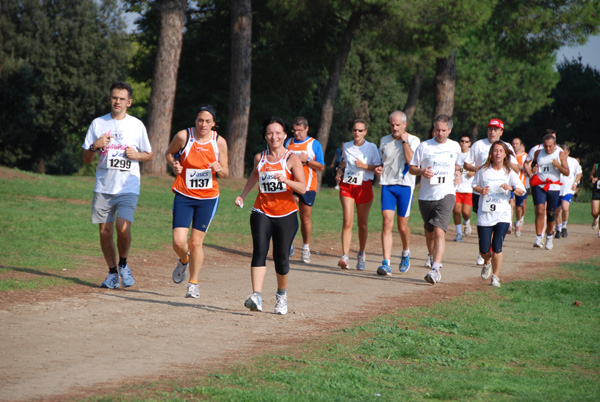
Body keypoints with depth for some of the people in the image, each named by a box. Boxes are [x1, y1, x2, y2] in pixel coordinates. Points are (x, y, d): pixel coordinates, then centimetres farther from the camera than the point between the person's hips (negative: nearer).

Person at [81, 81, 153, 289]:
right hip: (103, 187, 2)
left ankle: (123, 264, 7)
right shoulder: (98, 124, 7)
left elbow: (149, 155, 15)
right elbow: (86, 159, 8)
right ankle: (112, 272, 20)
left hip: (128, 187, -2)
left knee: (123, 228, -18)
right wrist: (95, 146, -12)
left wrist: (136, 155, -6)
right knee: (105, 231, 2)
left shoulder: (137, 125, 5)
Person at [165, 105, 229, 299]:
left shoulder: (219, 142, -4)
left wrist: (219, 169, -16)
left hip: (208, 197, 1)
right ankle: (184, 261, 27)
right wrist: (174, 164, -9)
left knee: (196, 242, 2)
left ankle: (193, 283, 21)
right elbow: (169, 153, 12)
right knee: (179, 242, -10)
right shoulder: (183, 136, -7)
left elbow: (225, 172, 7)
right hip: (184, 196, -1)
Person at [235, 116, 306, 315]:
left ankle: (281, 294, 27)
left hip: (286, 214, -2)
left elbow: (303, 188, -9)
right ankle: (256, 296, -27)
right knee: (259, 251, -17)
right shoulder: (260, 157, 8)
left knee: (281, 258, 1)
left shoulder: (292, 158, -3)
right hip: (262, 212, 2)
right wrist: (243, 195, 26)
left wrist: (286, 180, -25)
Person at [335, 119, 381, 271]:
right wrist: (339, 171, 10)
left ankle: (361, 254, 26)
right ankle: (345, 256, -19)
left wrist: (364, 166, -16)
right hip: (347, 185, 1)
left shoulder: (371, 147, 0)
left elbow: (378, 168, -1)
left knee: (363, 224, 6)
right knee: (347, 222, -13)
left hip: (364, 186, -1)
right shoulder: (346, 146, 10)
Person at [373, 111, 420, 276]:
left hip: (405, 185, -2)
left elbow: (411, 160, -16)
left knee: (402, 225, 4)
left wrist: (405, 141, -13)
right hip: (387, 185, 2)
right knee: (387, 222, -12)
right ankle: (386, 263, -18)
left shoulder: (413, 140, -1)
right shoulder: (384, 141, 12)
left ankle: (406, 253, 35)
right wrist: (378, 168, 3)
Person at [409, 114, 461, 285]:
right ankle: (431, 256, 46)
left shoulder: (455, 147, 8)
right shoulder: (424, 146, 2)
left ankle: (436, 269, -25)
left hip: (446, 195, -2)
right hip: (426, 195, 2)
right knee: (429, 232, 16)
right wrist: (422, 171, -15)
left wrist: (458, 173, 4)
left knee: (439, 232, -19)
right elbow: (411, 168, 6)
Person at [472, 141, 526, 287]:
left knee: (497, 247, -12)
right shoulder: (483, 170, 2)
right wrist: (481, 190, -7)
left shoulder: (509, 172, 2)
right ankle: (487, 263, 37)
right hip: (485, 214, 1)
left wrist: (511, 188, -22)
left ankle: (495, 276, 6)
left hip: (503, 214, -1)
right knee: (484, 249, 0)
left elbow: (522, 191, -2)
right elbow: (474, 185, 14)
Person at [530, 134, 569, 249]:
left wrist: (558, 165, -22)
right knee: (540, 210, -16)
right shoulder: (538, 153, 5)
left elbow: (567, 173, -3)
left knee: (551, 213, 7)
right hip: (539, 186, 0)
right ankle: (538, 238, -17)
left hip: (553, 187, 0)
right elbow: (533, 164, 21)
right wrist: (533, 167, -4)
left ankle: (549, 237, 29)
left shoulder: (560, 154, -1)